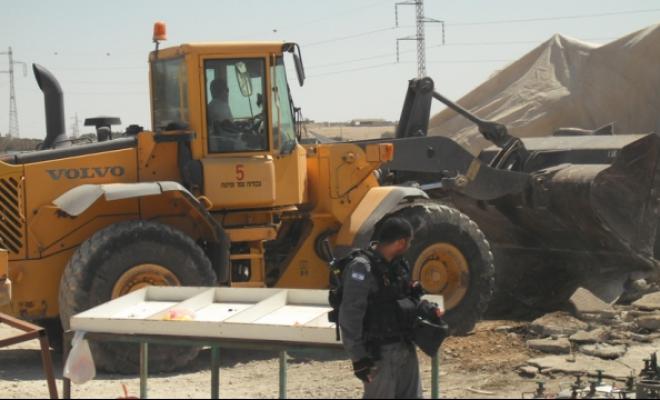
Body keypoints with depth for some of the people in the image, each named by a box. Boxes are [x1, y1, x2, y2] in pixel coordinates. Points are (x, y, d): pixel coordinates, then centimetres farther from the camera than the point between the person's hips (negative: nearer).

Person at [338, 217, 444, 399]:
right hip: (380, 352, -9)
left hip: (405, 347, 9)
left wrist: (429, 309, 5)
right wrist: (358, 357, -21)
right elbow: (349, 318, -21)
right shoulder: (362, 268, -19)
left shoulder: (398, 264, 8)